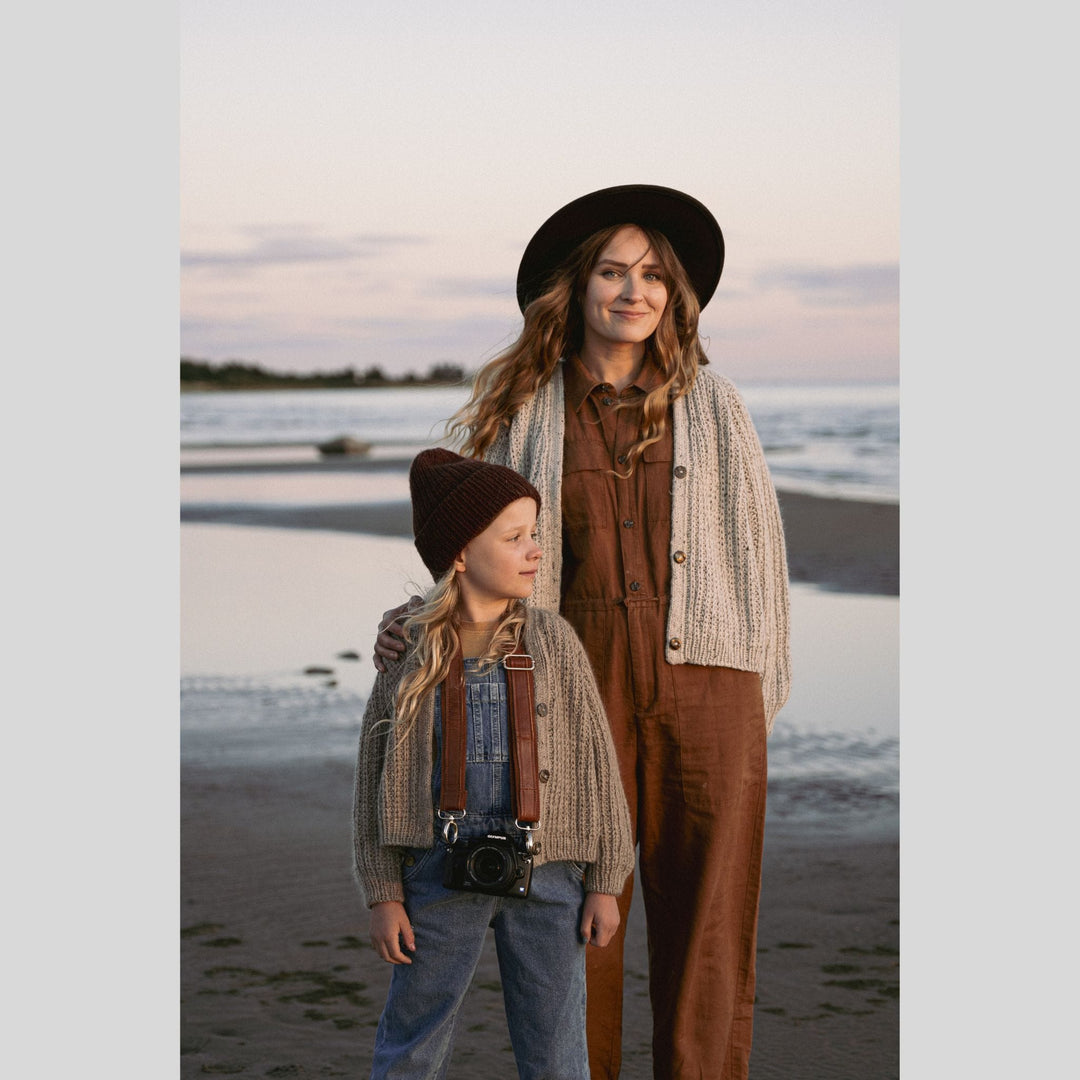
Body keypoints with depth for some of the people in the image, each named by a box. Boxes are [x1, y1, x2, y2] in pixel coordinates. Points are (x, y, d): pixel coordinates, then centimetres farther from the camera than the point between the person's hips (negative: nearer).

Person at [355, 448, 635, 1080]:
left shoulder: (553, 642, -1)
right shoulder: (409, 653, -1)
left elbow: (597, 763, 2)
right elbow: (376, 777, 3)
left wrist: (606, 882, 1)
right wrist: (384, 894, 0)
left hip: (545, 876, 0)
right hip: (441, 876, 0)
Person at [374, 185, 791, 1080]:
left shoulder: (712, 405, 8)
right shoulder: (523, 410, 8)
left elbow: (757, 554, 10)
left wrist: (762, 702, 7)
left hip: (703, 684, 0)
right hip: (578, 687, 0)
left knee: (708, 930, 2)